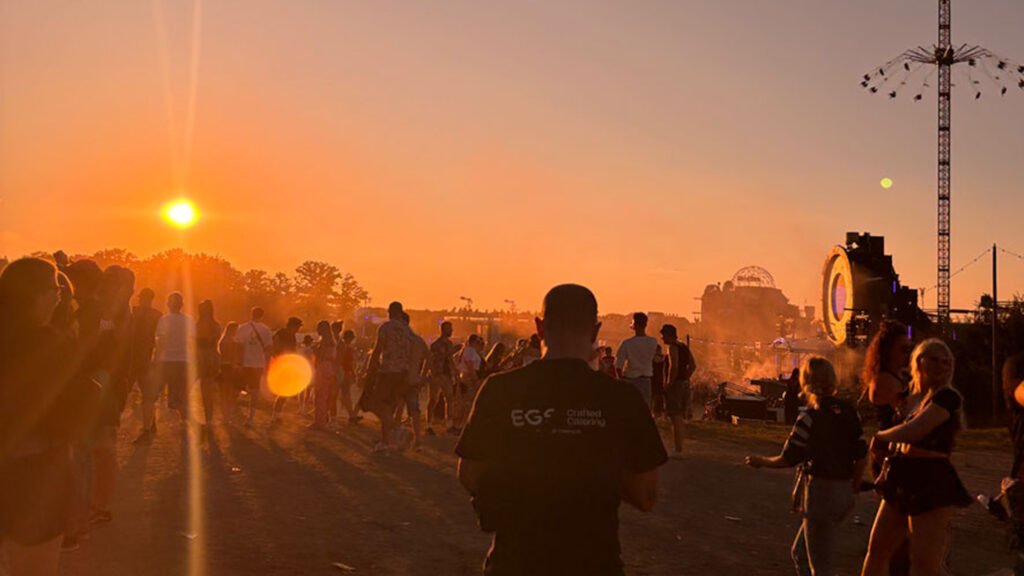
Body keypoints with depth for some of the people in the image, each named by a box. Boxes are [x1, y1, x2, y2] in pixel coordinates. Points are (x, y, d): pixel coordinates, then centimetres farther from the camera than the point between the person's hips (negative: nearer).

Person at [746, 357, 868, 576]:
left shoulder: (809, 418, -16)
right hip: (843, 491, 7)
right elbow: (861, 456, 5)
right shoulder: (849, 412, 3)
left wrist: (761, 462, 4)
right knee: (800, 553, 23)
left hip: (820, 491, -7)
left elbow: (789, 459, -13)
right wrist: (853, 489, 17)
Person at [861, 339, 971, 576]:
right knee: (877, 549, 15)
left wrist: (881, 436, -4)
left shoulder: (947, 397, -11)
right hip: (903, 482, 8)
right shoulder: (915, 398, 13)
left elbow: (911, 432, -21)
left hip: (931, 485, -8)